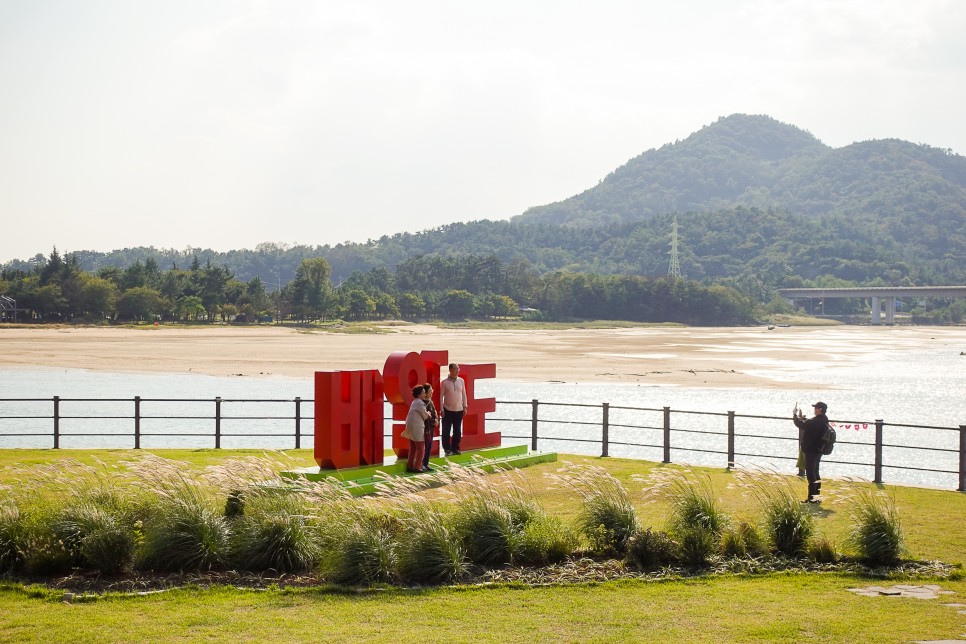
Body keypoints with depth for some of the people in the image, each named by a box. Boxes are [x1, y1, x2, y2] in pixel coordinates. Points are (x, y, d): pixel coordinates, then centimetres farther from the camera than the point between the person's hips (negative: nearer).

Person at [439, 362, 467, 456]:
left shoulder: (461, 381, 3)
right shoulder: (444, 382, -7)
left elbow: (464, 394, 9)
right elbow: (441, 396, -5)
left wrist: (465, 407, 6)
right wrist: (441, 409, -8)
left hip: (459, 410, 3)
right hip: (448, 410, -3)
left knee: (457, 431, 9)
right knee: (446, 431, 0)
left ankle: (455, 448, 19)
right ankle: (447, 449, 7)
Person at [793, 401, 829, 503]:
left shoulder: (816, 421, -22)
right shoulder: (823, 421, 11)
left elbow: (802, 426, -23)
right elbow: (808, 426, 18)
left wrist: (795, 418, -6)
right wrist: (802, 419, 10)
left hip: (811, 451, -10)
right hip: (818, 450, 10)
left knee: (811, 474, -6)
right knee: (815, 473, 17)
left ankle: (812, 497, -5)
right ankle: (817, 495, 22)